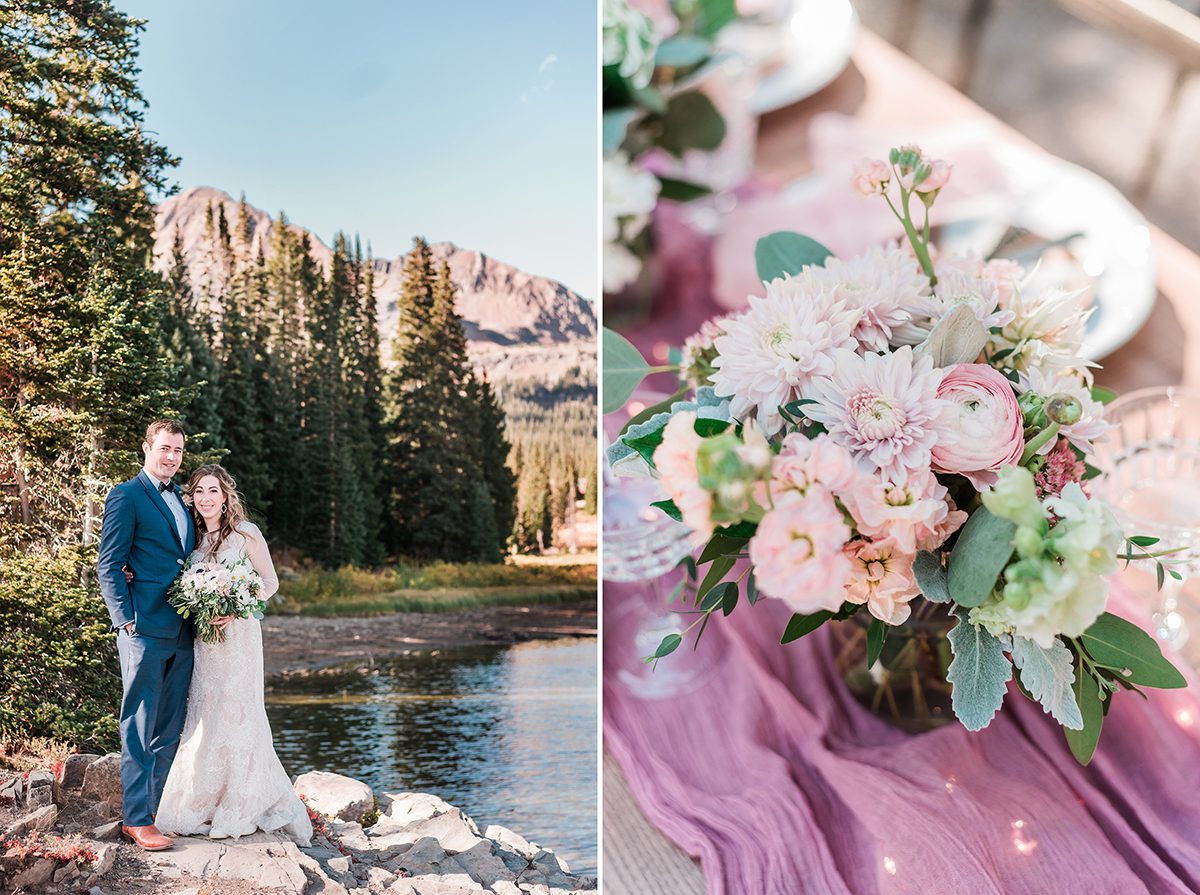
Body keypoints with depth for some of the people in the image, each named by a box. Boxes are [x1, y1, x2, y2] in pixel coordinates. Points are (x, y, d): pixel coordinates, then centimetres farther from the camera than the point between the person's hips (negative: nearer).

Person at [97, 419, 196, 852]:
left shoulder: (181, 499, 18)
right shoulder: (126, 496, -4)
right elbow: (108, 567, -7)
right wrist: (126, 619, -14)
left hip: (182, 631, 7)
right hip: (145, 629, -7)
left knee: (171, 727, 11)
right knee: (140, 727, -2)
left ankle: (162, 808, 19)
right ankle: (136, 817, 4)